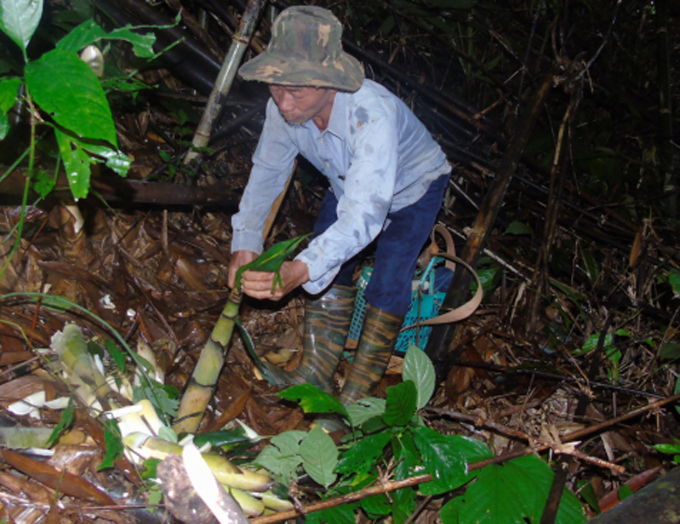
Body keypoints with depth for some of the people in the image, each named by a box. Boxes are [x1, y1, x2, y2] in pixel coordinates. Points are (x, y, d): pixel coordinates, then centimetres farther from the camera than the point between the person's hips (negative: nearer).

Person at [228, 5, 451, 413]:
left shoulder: (372, 113, -46)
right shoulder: (284, 108, -28)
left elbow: (365, 212, -55)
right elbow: (267, 172, -10)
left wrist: (301, 270, -69)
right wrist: (246, 241, -23)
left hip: (413, 188, -5)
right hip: (348, 186, 6)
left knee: (388, 283, -17)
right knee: (329, 269, -6)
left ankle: (358, 394, -3)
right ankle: (316, 375, 8)